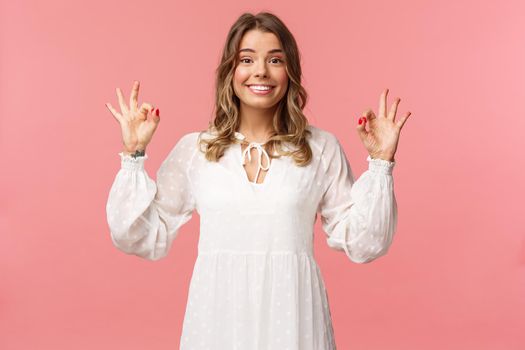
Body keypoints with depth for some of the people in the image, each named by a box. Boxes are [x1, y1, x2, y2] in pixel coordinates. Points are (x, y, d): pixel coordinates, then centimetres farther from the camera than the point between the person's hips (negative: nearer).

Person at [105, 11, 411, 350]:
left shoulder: (322, 147, 1)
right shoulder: (193, 148, 2)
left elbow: (363, 244, 1)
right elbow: (143, 238, 2)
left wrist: (381, 161, -5)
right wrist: (134, 154, -2)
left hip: (292, 317, -1)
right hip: (218, 316, 1)